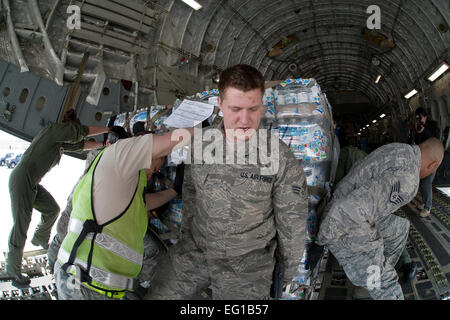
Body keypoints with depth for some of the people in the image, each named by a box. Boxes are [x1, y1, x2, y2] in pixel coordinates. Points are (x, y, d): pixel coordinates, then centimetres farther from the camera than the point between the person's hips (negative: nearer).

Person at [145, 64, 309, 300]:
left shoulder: (281, 158, -17)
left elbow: (291, 221, -5)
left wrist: (289, 268, 5)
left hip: (247, 263, -3)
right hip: (195, 248, 3)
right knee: (158, 294, 3)